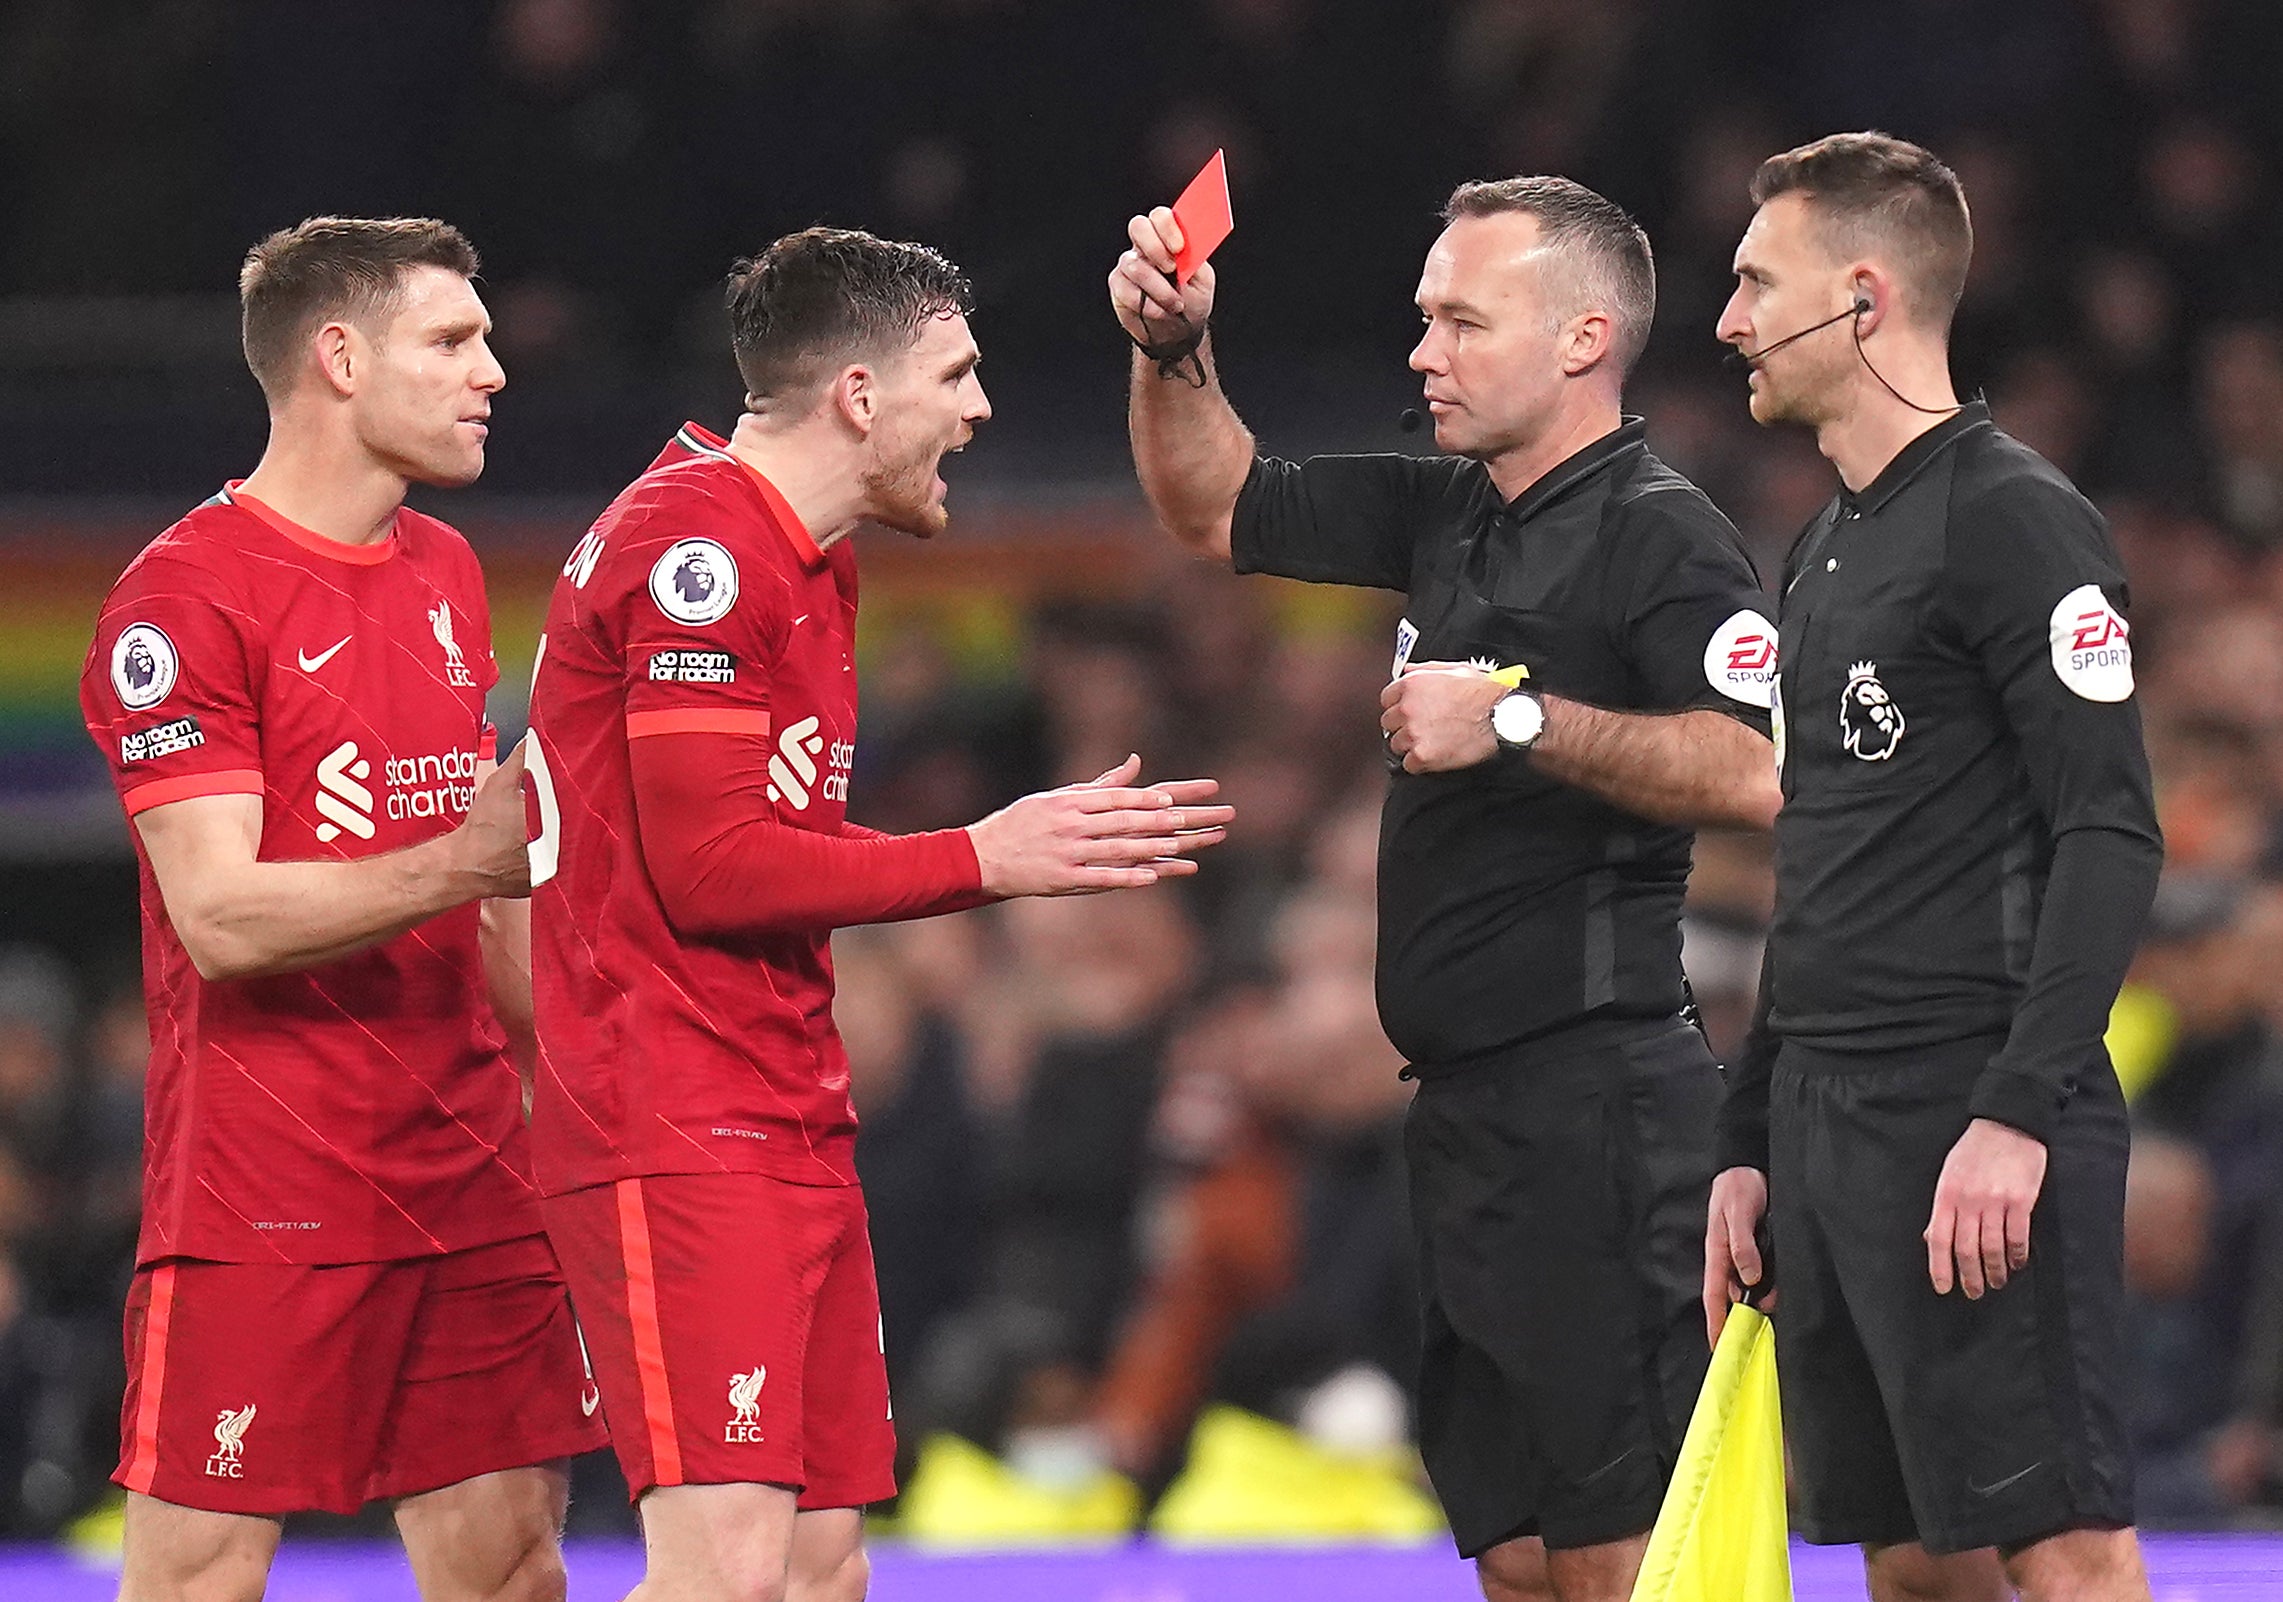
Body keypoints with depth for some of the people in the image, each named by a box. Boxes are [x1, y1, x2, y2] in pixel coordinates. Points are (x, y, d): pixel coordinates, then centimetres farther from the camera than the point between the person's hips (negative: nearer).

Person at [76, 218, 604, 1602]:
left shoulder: (447, 575, 16)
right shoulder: (186, 596, -10)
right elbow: (221, 915, -17)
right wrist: (459, 860, -24)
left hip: (473, 1176, 7)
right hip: (261, 1210, -7)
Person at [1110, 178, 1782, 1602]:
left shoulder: (1662, 537, -10)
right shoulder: (1451, 515, 16)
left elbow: (1755, 774, -25)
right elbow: (1218, 510, 28)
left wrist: (1521, 719, -22)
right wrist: (1174, 353, 11)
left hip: (1595, 1097, -10)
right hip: (1474, 1105, 10)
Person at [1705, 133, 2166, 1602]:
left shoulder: (2013, 518, -9)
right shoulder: (1829, 550, 20)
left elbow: (2111, 836, -16)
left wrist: (2017, 1112, -24)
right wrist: (1751, 1144, 21)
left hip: (1975, 1141, -9)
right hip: (1831, 1127, 9)